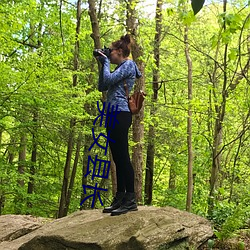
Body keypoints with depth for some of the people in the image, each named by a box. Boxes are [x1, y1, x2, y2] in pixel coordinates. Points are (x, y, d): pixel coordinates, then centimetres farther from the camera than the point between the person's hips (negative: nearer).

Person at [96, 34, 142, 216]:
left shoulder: (129, 64, -2)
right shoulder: (120, 68, 25)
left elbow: (109, 80, -14)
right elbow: (102, 87, 23)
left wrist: (106, 62, 2)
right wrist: (102, 65, 19)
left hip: (121, 114, -10)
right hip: (114, 115, 10)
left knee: (122, 157, -12)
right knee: (118, 158, 8)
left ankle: (131, 200, -11)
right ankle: (120, 198, 11)